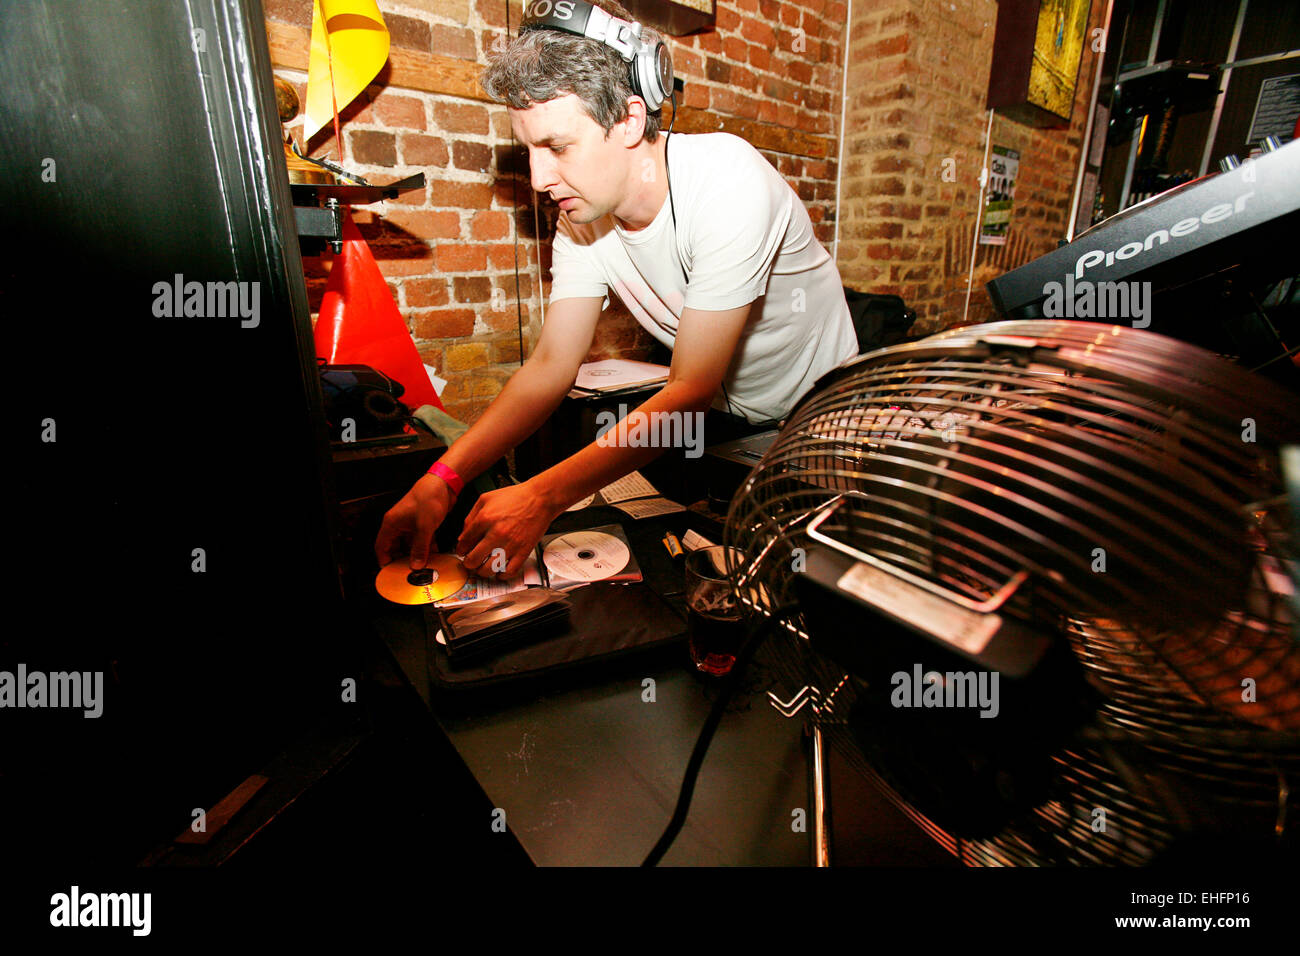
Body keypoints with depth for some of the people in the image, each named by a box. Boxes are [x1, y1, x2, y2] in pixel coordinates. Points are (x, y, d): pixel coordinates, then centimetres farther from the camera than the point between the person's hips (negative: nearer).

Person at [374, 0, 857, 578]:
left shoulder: (730, 182, -29)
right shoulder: (581, 215, -10)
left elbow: (691, 388, -32)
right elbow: (552, 365, -10)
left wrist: (544, 496, -39)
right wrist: (442, 480, -22)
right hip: (720, 411, 5)